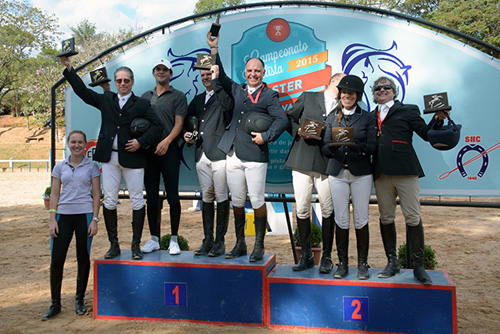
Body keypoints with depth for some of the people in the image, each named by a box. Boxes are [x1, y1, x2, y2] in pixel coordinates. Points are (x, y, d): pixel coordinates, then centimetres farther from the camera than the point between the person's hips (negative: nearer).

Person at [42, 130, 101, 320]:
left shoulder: (91, 167, 4)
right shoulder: (60, 167, 9)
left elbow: (96, 194, 2)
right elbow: (54, 194, 9)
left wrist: (94, 219, -6)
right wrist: (52, 220, 1)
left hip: (84, 215, -2)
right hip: (63, 215, 2)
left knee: (83, 258, 6)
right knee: (56, 259, -1)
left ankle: (80, 300, 22)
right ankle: (55, 303, 12)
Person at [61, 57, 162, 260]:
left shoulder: (142, 104, 3)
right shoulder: (106, 100, 14)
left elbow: (157, 126, -3)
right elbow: (83, 92, 11)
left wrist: (141, 142, -13)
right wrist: (69, 68, 5)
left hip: (132, 158, -3)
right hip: (109, 158, 3)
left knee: (137, 201, 0)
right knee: (109, 201, 4)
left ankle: (136, 245, 12)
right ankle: (114, 245, 14)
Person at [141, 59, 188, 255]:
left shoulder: (178, 96, 6)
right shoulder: (145, 97, 19)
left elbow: (179, 123, -4)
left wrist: (167, 141, -19)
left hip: (169, 151, -4)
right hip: (148, 151, 4)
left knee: (172, 196, -2)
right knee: (151, 197, 6)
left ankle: (174, 239, 7)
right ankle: (154, 239, 16)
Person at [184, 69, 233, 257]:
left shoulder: (224, 94, 1)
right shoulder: (198, 99, 20)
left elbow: (228, 106, -23)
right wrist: (187, 135, 10)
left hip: (219, 153, -6)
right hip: (201, 154, 6)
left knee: (221, 196, -3)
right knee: (206, 196, 9)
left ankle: (220, 241, 5)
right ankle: (207, 240, 15)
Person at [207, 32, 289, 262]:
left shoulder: (269, 95, 1)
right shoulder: (238, 90, 16)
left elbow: (282, 120, -7)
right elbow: (221, 77, 25)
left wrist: (266, 137, -16)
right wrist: (214, 50, 21)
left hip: (255, 156, -5)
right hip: (233, 154, 5)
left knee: (257, 201, -1)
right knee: (237, 201, 10)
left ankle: (259, 247, 12)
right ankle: (240, 244, 22)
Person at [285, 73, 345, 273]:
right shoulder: (308, 97, 13)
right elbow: (289, 118, 14)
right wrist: (299, 131, -4)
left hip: (326, 164, 0)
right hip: (301, 160, 0)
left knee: (328, 211, -2)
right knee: (302, 210, 1)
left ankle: (326, 257, 12)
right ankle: (306, 255, 14)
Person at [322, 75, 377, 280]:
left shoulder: (368, 118, 7)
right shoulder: (332, 118, 12)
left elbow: (372, 146, -2)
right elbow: (325, 147, 6)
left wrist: (357, 146, -21)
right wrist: (333, 147, -17)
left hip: (361, 174, -1)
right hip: (337, 173, 1)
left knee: (361, 220, 0)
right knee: (341, 219, 1)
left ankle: (362, 264, 12)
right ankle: (342, 263, 12)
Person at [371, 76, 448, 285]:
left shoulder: (408, 110, 10)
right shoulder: (371, 116, 18)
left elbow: (425, 133, 2)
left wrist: (437, 120, -15)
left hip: (405, 171, -3)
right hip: (381, 173, 3)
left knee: (413, 218, -5)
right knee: (386, 218, 7)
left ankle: (419, 266, 5)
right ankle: (392, 262, 19)